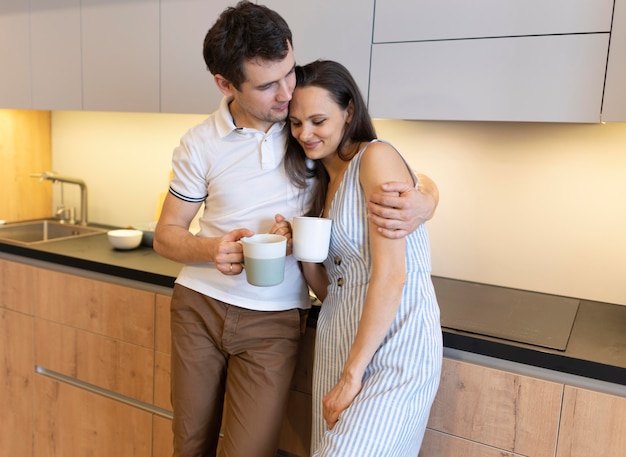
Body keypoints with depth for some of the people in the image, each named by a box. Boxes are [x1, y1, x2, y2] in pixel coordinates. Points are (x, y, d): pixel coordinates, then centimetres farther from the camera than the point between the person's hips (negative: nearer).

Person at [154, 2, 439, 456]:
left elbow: (419, 180, -1)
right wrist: (212, 248, -20)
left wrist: (423, 204, -27)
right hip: (199, 304, 2)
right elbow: (166, 235, 3)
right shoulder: (200, 144, -4)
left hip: (274, 320, -1)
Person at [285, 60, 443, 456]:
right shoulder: (323, 183, 15)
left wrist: (352, 375, -14)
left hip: (392, 346, -7)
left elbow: (391, 275, -16)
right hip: (338, 342, 8)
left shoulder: (377, 157, -9)